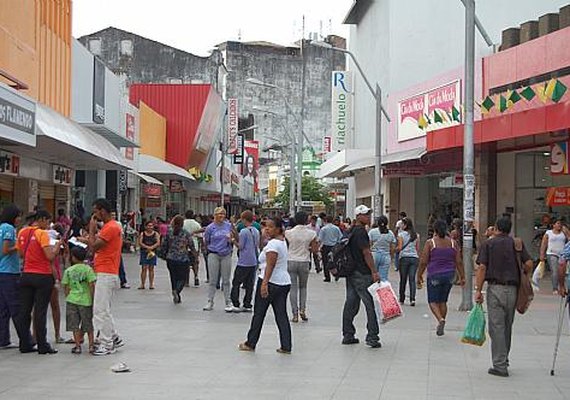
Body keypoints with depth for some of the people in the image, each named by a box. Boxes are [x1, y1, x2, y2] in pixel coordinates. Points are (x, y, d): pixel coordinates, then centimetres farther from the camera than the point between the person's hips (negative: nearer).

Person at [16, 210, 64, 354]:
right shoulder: (42, 234, -13)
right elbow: (50, 256, -18)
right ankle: (42, 346, 2)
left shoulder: (22, 232, 7)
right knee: (40, 312, -2)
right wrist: (58, 244, -3)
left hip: (26, 276, 6)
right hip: (42, 276, -6)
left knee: (25, 310, 9)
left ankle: (24, 345, 13)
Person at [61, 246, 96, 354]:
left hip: (72, 300, 0)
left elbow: (65, 286, 2)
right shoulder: (88, 269, -4)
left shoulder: (68, 270, 1)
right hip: (85, 300, 0)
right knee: (88, 324, 12)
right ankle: (91, 345, 12)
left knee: (74, 324, 6)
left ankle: (77, 346, 3)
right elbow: (92, 285, -10)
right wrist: (92, 299, -2)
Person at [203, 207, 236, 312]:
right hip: (213, 255, -2)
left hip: (226, 255, 2)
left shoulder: (229, 226, 5)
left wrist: (231, 240, -7)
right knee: (213, 280, 2)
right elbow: (206, 241, 6)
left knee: (226, 280, 5)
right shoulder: (210, 227, -2)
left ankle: (228, 302, 11)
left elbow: (234, 239, 13)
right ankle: (210, 302, 10)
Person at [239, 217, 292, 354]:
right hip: (284, 283, 9)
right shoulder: (282, 241, 9)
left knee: (258, 314, 5)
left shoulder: (273, 244, -17)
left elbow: (270, 266, -26)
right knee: (281, 315, 7)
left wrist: (265, 283, -31)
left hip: (270, 282, -9)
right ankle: (286, 346, 4)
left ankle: (251, 344, 15)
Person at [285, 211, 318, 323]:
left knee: (293, 288, 5)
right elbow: (314, 250, -5)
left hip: (291, 262, 0)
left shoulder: (288, 233, -8)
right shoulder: (311, 233, -7)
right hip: (304, 263, 0)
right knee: (303, 287, 19)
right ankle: (302, 309, 4)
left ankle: (295, 314, 3)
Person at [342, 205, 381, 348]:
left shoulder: (351, 231, 16)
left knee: (351, 304, 12)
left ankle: (348, 335, 16)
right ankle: (372, 337, -6)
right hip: (362, 274, -10)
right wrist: (374, 272, -18)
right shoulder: (361, 232, -14)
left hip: (350, 273, 10)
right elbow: (366, 253, -19)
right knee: (370, 304, -6)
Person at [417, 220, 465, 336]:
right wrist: (462, 277, 10)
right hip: (449, 276, 4)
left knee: (433, 301, 4)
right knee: (443, 301, 14)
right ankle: (441, 328, 17)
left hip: (434, 276, -4)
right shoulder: (453, 243, 2)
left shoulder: (430, 243, -8)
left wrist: (419, 275, 4)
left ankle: (441, 320, -20)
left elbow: (423, 262, -7)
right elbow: (459, 262, 3)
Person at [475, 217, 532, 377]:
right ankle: (504, 360, 25)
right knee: (507, 327, 15)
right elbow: (529, 264, -1)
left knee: (497, 327, -2)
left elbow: (482, 268, -7)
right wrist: (522, 280, 15)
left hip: (495, 287, -3)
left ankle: (500, 365, -5)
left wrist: (478, 290, -7)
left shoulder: (488, 244, 2)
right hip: (512, 289, 3)